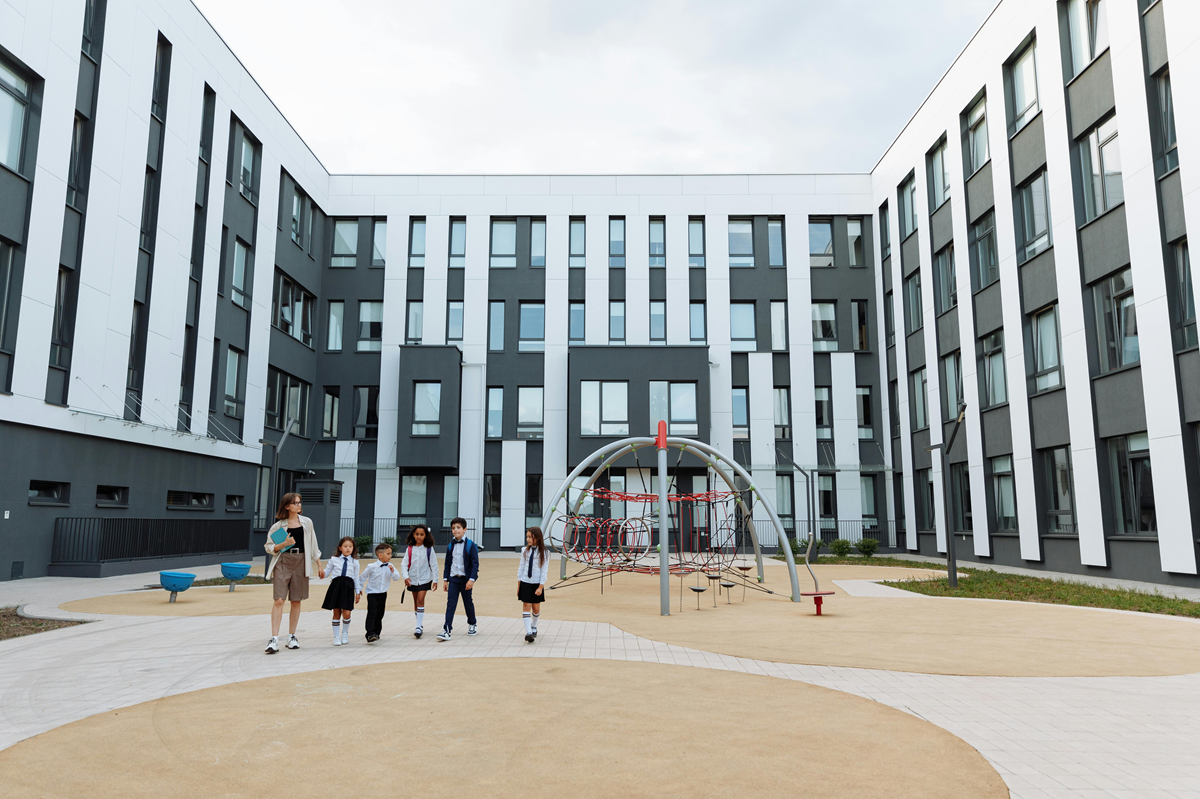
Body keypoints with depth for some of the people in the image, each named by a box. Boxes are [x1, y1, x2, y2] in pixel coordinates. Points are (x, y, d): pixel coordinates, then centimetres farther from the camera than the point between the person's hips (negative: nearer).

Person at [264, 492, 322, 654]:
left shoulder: (306, 522, 9)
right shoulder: (278, 526, 2)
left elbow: (313, 545, 15)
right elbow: (268, 547, 4)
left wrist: (319, 565, 14)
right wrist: (283, 544, -14)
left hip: (300, 562, 3)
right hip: (282, 562, -2)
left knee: (296, 602, 6)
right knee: (279, 600, -10)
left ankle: (291, 636, 18)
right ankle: (274, 639, -9)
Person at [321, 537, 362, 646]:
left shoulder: (354, 562, 9)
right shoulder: (334, 560, 7)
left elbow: (356, 578, 12)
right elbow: (327, 572, 10)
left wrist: (358, 592, 12)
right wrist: (322, 573, -14)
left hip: (348, 586, 0)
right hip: (336, 585, 0)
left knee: (346, 613, -6)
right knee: (336, 613, 3)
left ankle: (345, 633, 20)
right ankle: (336, 636, 15)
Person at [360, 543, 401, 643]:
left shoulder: (390, 566, -2)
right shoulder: (372, 567, -14)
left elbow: (397, 578, -4)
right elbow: (363, 577, -1)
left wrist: (393, 571, -23)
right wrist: (360, 589, 7)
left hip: (383, 594, 5)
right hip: (372, 593, -5)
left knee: (380, 614, 12)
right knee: (372, 614, -14)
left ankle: (376, 633, 24)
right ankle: (370, 634, -18)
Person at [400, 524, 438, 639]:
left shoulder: (429, 549, -6)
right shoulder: (409, 549, -1)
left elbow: (434, 564, -3)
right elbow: (404, 563, -4)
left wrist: (435, 580, -4)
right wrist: (405, 577, -18)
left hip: (424, 579, -3)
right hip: (412, 579, 3)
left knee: (420, 600, -14)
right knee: (416, 601, 13)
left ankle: (419, 627, -13)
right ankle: (420, 624, 27)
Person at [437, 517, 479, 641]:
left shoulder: (470, 545, -8)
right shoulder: (451, 546, 6)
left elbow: (475, 564, -9)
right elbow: (447, 564, 12)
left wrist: (472, 579, -17)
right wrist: (445, 579, 9)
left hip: (465, 580, -3)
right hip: (453, 579, 3)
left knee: (468, 603, 13)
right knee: (450, 604, -4)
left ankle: (472, 625, 33)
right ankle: (446, 630, -7)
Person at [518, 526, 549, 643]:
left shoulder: (543, 552, -7)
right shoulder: (525, 551, 2)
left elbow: (544, 571, -7)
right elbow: (521, 567, 7)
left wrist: (541, 587, -11)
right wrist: (518, 584, 6)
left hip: (537, 584, -1)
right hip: (525, 582, 1)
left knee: (536, 608, 9)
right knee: (526, 606, -6)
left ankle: (534, 627, 34)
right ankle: (528, 632, -9)